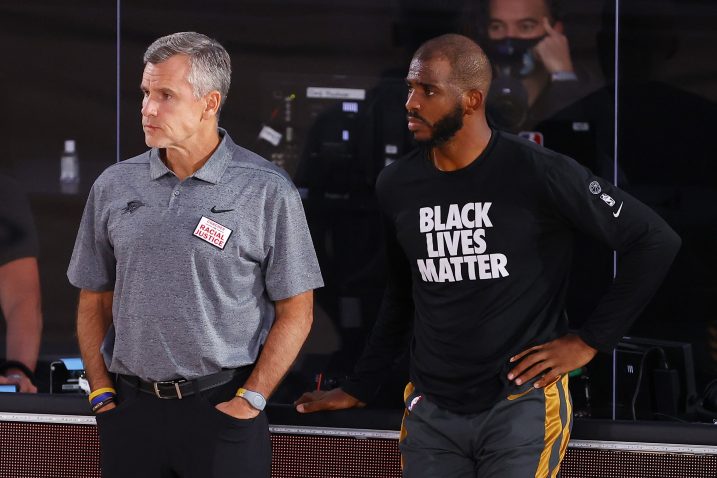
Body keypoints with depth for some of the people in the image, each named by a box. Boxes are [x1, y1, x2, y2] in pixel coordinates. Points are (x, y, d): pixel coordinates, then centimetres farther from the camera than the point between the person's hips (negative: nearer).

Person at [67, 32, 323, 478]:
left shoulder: (267, 190, -5)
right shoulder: (114, 186, 6)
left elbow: (295, 312, -2)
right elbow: (94, 302, 13)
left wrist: (250, 401, -8)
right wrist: (102, 394, 4)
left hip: (221, 407, -3)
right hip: (131, 412, 3)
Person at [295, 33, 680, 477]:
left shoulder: (539, 173, -12)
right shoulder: (397, 185, 5)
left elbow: (657, 241, -7)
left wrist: (588, 341, -6)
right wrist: (359, 390, 20)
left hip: (522, 404, -5)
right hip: (431, 412, 5)